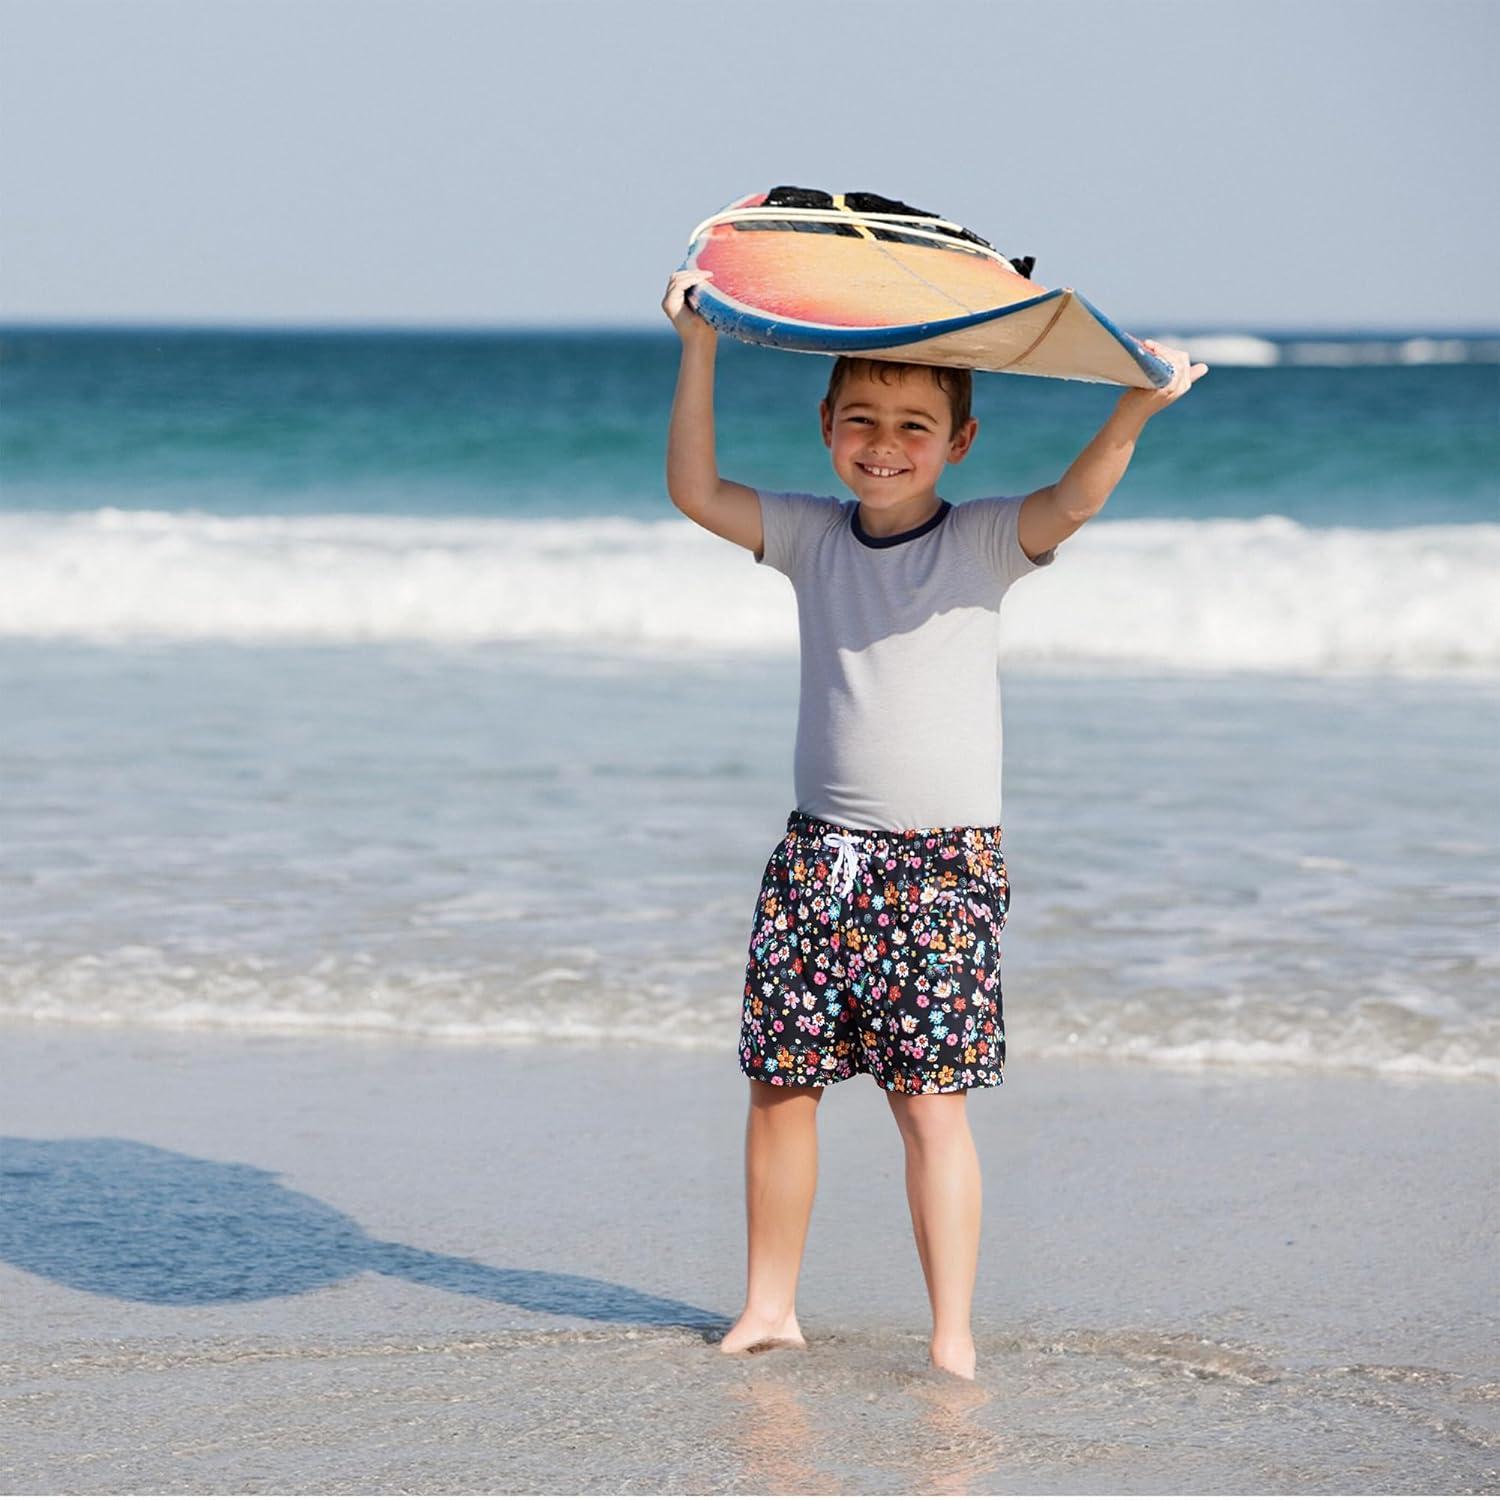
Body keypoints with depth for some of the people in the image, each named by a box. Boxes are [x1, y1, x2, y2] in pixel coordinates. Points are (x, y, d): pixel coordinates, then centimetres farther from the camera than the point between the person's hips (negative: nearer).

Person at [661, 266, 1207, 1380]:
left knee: (931, 1101, -7)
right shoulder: (812, 537, 8)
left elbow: (1072, 502, -19)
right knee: (780, 1085, 6)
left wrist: (1135, 410, -35)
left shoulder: (983, 543, -2)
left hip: (942, 867, -4)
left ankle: (953, 1339, -5)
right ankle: (770, 1307, 21)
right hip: (818, 858, 4)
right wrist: (700, 348, -6)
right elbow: (695, 492, 1)